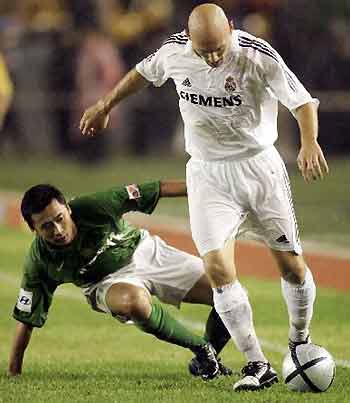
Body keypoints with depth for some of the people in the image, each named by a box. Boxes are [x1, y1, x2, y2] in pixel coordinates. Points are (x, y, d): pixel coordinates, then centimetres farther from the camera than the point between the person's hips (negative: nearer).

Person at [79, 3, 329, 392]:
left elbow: (302, 101, -19)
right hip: (207, 174, 2)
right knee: (217, 267, -15)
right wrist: (105, 105, 26)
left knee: (291, 266, 1)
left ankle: (300, 342, 30)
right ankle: (257, 365, -7)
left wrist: (309, 143, -38)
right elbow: (145, 72, 14)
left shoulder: (258, 57, -19)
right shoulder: (174, 51, -9)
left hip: (259, 167, -2)